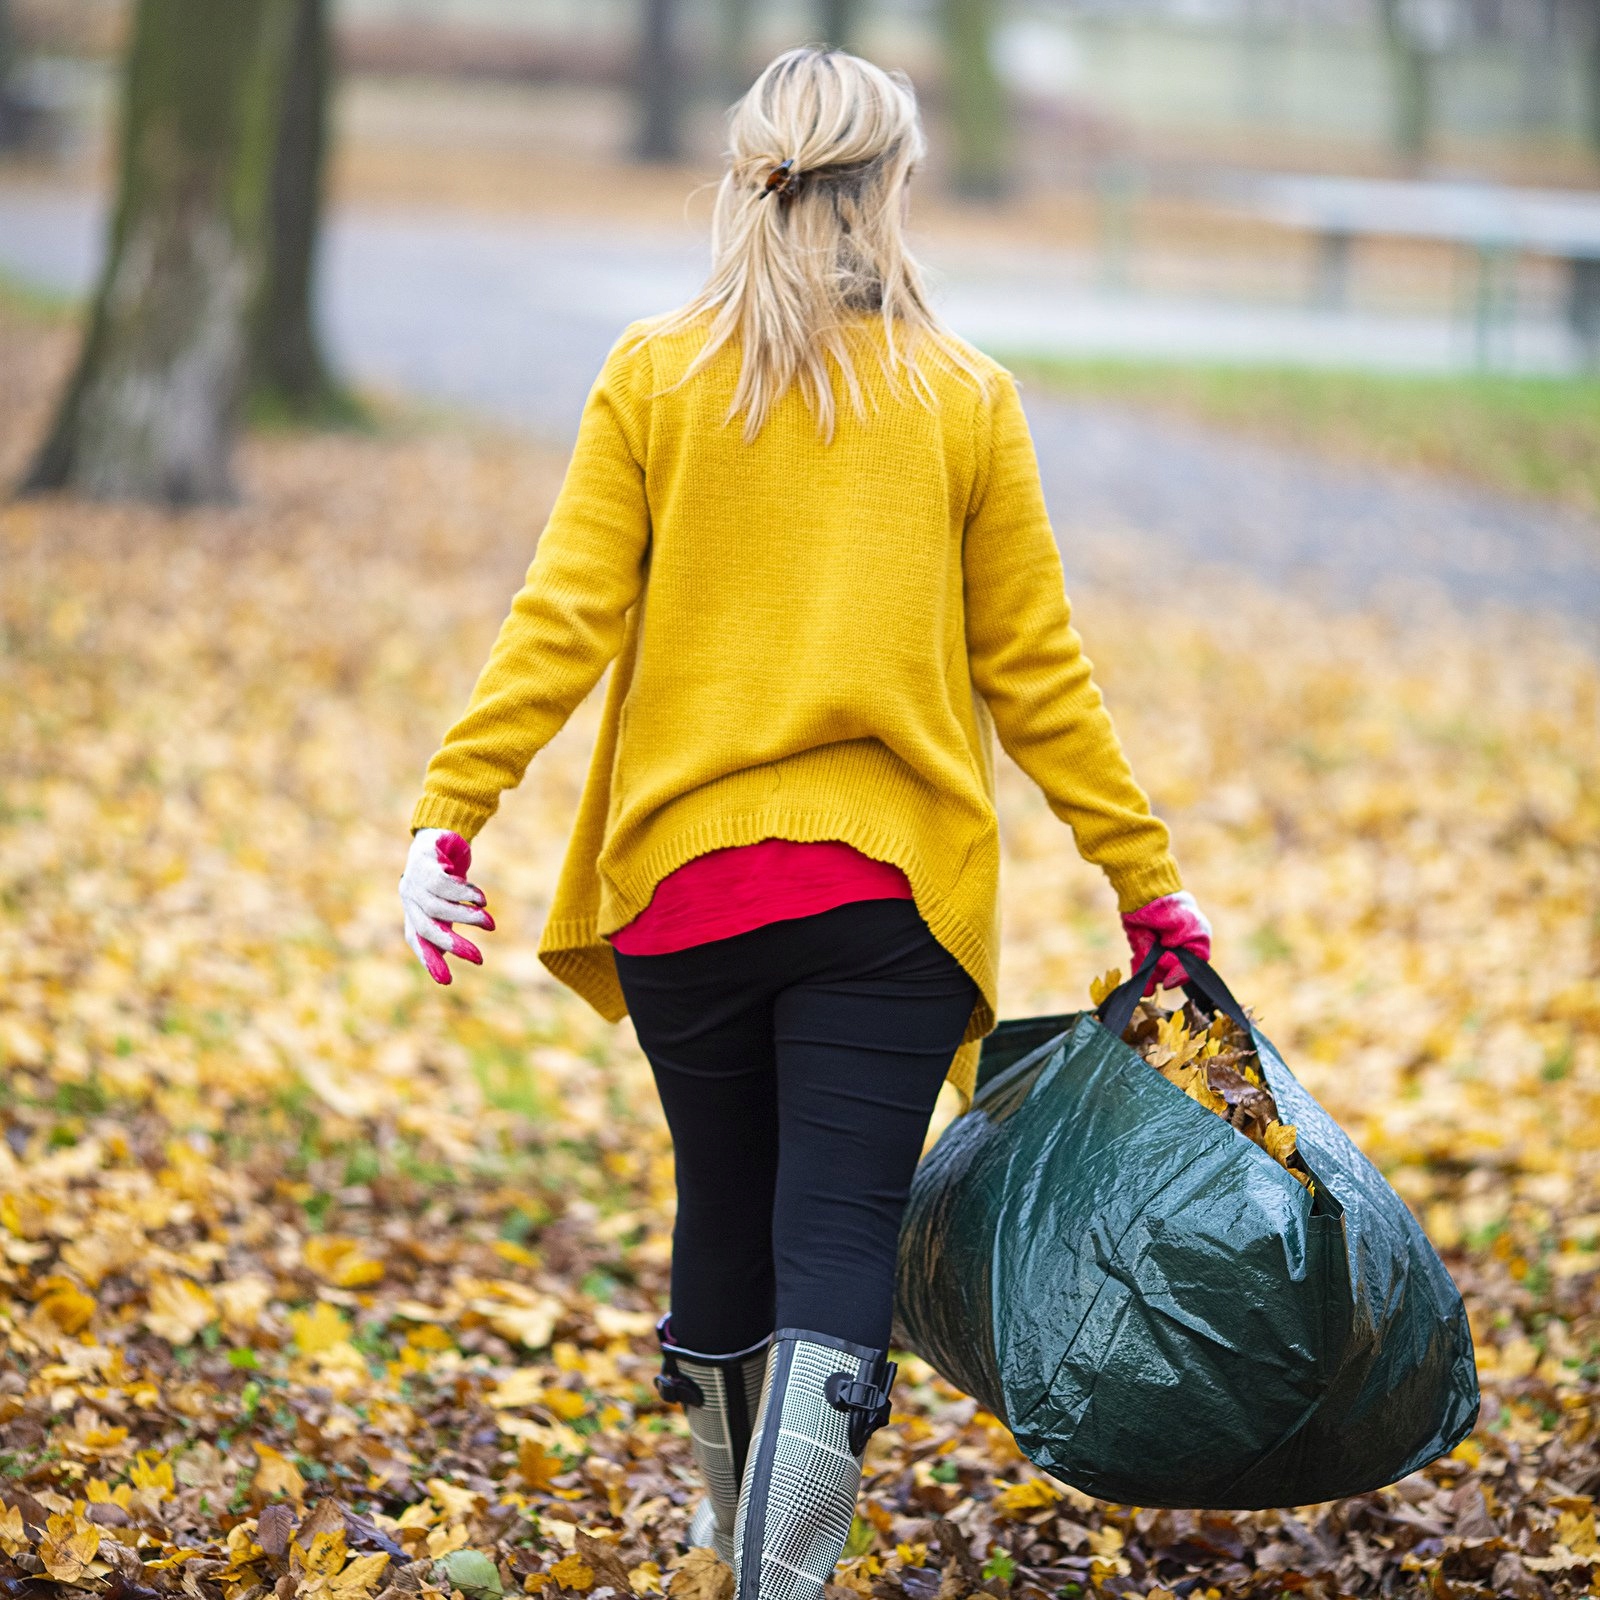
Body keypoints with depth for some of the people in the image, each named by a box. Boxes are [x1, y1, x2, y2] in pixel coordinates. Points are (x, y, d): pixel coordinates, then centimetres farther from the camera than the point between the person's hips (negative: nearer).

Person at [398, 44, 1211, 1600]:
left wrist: (446, 816, -5)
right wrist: (1146, 884, 10)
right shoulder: (966, 402, 1)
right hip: (889, 885, -2)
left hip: (681, 870, 2)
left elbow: (560, 625, -7)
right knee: (838, 1235, -4)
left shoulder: (652, 379, 1)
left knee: (723, 1206, 19)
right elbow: (1035, 676, 2)